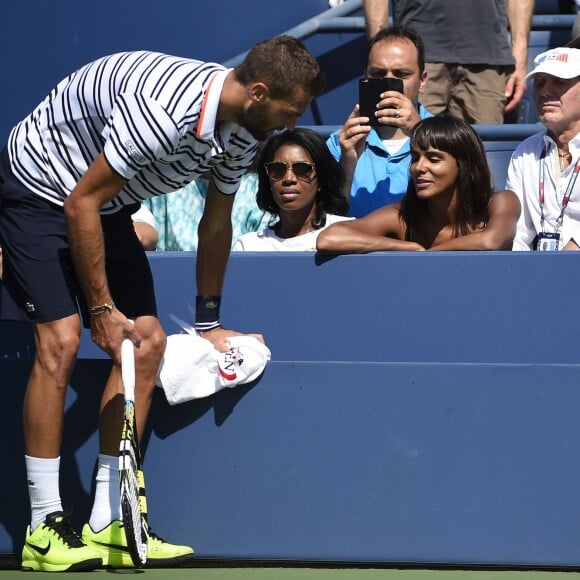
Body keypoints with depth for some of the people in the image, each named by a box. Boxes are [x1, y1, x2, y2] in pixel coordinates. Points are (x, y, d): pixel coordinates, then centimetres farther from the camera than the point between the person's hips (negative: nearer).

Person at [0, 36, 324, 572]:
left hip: (108, 209, 9)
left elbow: (216, 223, 10)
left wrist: (208, 323, 17)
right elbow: (80, 206, -28)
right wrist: (102, 308, -20)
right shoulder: (163, 111, -35)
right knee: (60, 341, -20)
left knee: (147, 342, -4)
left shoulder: (244, 128, -7)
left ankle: (107, 525, -1)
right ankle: (45, 527, -13)